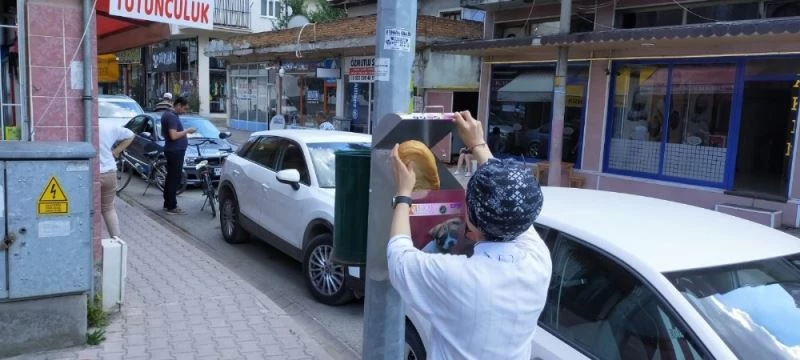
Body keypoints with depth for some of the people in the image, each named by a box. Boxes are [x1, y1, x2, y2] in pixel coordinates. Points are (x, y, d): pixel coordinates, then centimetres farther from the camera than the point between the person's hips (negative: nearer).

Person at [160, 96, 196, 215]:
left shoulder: (166, 114, 14)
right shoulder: (172, 116, -18)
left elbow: (163, 133, 23)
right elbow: (173, 135, -26)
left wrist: (184, 132, 18)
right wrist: (187, 131, -14)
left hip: (171, 150, 11)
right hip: (175, 151, -11)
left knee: (170, 178, 14)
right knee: (174, 179, -7)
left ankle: (167, 204, 21)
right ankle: (172, 207, -3)